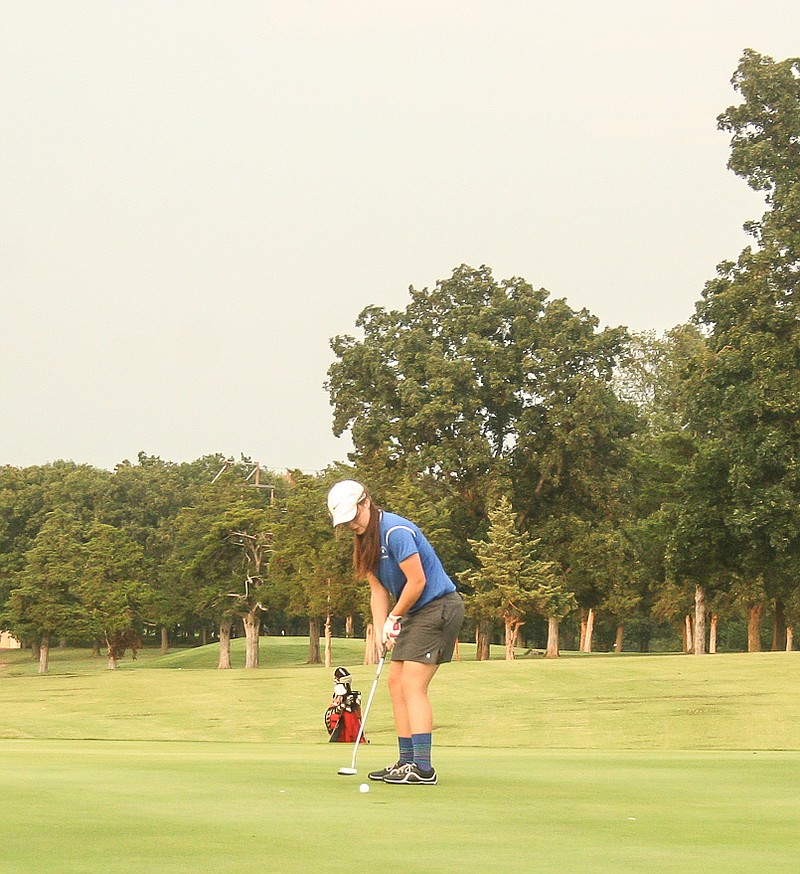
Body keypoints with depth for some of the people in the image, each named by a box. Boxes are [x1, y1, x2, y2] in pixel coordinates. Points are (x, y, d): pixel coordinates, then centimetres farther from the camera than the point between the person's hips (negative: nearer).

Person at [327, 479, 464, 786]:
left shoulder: (395, 531, -20)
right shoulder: (365, 539, 10)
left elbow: (417, 581, -20)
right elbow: (378, 589, 11)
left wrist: (394, 617, -7)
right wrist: (382, 630, -1)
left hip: (439, 608, -10)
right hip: (414, 612, 10)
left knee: (412, 685, -15)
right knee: (396, 683, 8)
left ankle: (423, 769, -17)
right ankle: (407, 761, 14)